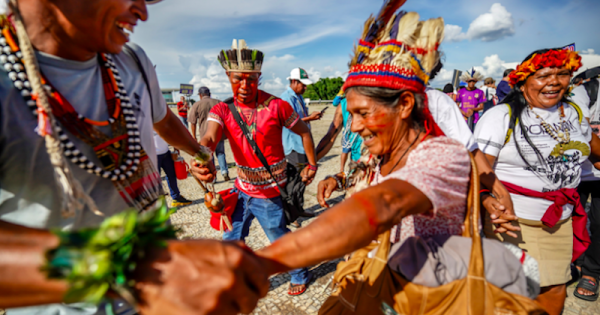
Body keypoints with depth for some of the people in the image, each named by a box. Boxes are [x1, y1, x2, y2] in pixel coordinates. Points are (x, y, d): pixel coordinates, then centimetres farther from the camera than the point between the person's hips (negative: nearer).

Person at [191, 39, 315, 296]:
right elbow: (209, 138, -26)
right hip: (241, 189, 4)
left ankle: (300, 276, 42)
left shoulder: (276, 106, -15)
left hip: (269, 193, -4)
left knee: (281, 241, 13)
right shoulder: (222, 110, -7)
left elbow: (304, 132, -2)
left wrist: (312, 164, 0)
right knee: (231, 240, 16)